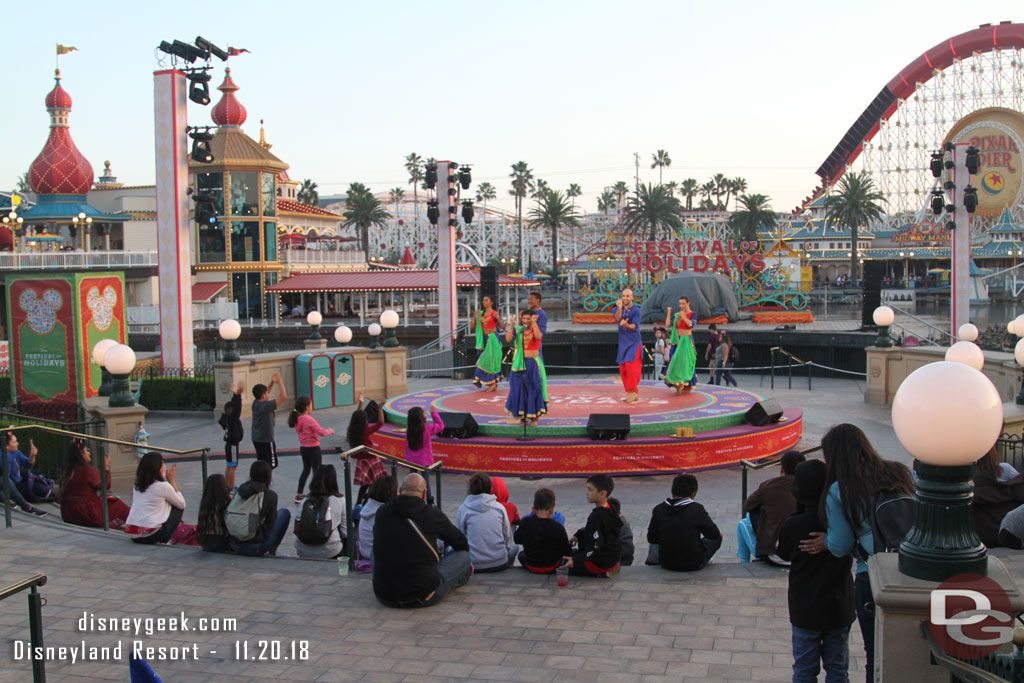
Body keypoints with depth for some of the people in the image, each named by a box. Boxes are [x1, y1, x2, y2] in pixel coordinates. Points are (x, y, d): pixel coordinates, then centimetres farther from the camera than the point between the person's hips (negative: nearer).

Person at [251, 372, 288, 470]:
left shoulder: (255, 403, 2)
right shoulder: (266, 405, -21)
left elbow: (265, 393, 22)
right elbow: (284, 397, -22)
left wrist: (272, 382, 11)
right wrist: (280, 382, -12)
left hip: (256, 439, 9)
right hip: (266, 440, -9)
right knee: (270, 465, -1)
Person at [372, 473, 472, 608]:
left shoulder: (381, 512, 3)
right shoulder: (432, 514, -6)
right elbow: (461, 542, 11)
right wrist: (466, 560, 36)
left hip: (383, 597, 4)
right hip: (422, 597, -4)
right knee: (463, 555, 12)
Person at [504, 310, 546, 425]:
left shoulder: (536, 329, 0)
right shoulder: (518, 330, 5)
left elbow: (538, 336, -23)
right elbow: (508, 339, -10)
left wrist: (534, 322, -24)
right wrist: (511, 325, -15)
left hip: (533, 362, -2)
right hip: (520, 363, 2)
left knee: (533, 389, 0)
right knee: (520, 389, 3)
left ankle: (534, 416, 10)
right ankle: (523, 416, 15)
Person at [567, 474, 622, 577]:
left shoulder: (597, 517, -27)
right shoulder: (610, 509, 2)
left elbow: (595, 546, -28)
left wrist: (575, 560, -29)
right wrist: (578, 535, 9)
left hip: (600, 564, -9)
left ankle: (602, 573, -2)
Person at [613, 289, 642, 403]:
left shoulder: (636, 311, -8)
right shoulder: (617, 309, 5)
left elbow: (634, 326, -19)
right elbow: (617, 319, -17)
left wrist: (625, 324, -40)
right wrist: (620, 308, -34)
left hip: (634, 343, -5)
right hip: (623, 342, 5)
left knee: (631, 366, -15)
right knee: (623, 369, 5)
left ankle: (632, 391, -8)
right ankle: (634, 393, 15)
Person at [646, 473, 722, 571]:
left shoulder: (658, 509, -5)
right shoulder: (696, 509, -15)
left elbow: (651, 539, 4)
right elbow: (714, 535, -5)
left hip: (667, 564, 4)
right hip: (694, 565, -4)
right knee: (718, 537, 23)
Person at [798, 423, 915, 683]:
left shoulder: (838, 492, -3)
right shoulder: (900, 474, 7)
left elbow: (841, 546, -2)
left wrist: (826, 542, 20)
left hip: (872, 578, -3)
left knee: (877, 658, 12)